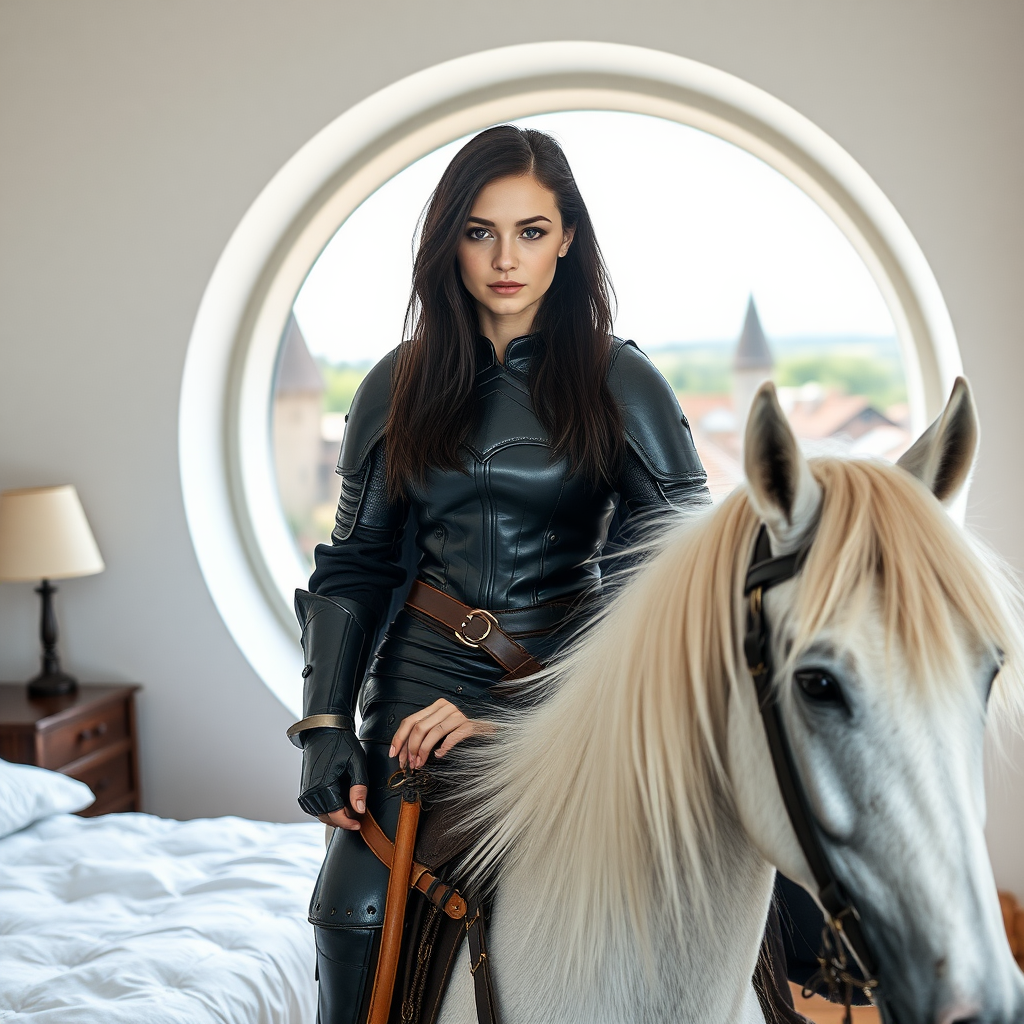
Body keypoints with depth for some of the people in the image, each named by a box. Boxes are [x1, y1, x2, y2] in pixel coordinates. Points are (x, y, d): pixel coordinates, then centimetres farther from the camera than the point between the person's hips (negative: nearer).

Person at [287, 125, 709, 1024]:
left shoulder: (620, 383, 0)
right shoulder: (400, 385, 9)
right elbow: (356, 564, 11)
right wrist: (325, 726, -1)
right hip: (423, 681, 2)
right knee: (353, 914, -10)